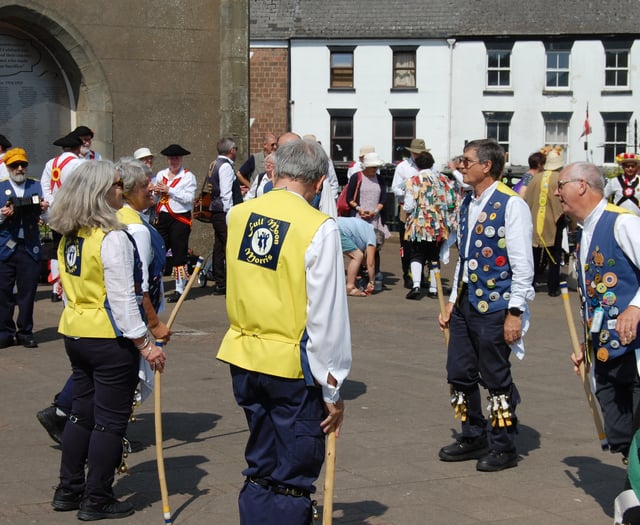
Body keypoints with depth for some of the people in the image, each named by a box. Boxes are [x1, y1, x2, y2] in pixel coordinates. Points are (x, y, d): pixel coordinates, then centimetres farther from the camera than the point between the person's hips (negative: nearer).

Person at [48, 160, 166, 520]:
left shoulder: (69, 237, 7)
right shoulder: (113, 238, -18)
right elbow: (122, 298, -20)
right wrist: (145, 345, -18)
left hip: (75, 334, 8)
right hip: (110, 339, -8)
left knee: (83, 413, 18)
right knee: (111, 420, 3)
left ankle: (69, 491, 25)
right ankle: (97, 500, 9)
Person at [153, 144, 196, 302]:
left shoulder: (188, 176, -1)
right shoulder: (161, 174, 15)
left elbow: (190, 197, -13)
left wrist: (169, 190, -14)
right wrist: (155, 190, -4)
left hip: (180, 219, -5)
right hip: (163, 217, 5)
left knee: (179, 253, -2)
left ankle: (180, 289, 6)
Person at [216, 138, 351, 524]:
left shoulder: (238, 215, 1)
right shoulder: (319, 228, -17)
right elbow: (328, 317, -16)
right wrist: (333, 388, -9)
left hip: (243, 360, 6)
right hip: (293, 366, -6)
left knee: (260, 467, 20)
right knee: (294, 478, 7)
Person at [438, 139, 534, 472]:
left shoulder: (511, 204, -13)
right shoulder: (468, 204, 11)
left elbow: (523, 264, -14)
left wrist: (515, 312, -17)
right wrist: (453, 301, 17)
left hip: (494, 306, -8)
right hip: (465, 303, 8)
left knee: (496, 378, 2)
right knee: (459, 374, 12)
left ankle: (504, 447, 16)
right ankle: (473, 438, 28)